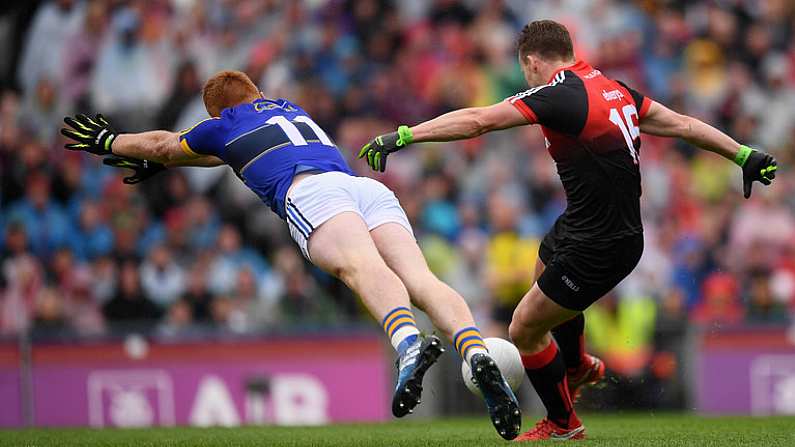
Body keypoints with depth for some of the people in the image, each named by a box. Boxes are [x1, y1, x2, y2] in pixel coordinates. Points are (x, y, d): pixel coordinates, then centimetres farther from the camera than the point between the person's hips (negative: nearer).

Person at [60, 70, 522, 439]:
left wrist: (107, 141, 68)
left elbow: (162, 144, 48)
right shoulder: (293, 110, 44)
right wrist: (161, 164, 76)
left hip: (310, 189, -5)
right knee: (421, 278, -17)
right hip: (371, 188, 5)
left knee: (362, 266, -31)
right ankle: (478, 354, -46)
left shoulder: (225, 125, 28)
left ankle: (409, 343, -62)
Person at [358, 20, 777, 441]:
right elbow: (681, 124, 7)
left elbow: (476, 121, -26)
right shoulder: (613, 89, 3)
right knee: (544, 270, 36)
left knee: (524, 329, 5)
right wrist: (744, 155, 17)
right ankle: (577, 366, 60)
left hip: (598, 248, -9)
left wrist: (403, 135, -25)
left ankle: (563, 424, 26)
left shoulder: (559, 96, -22)